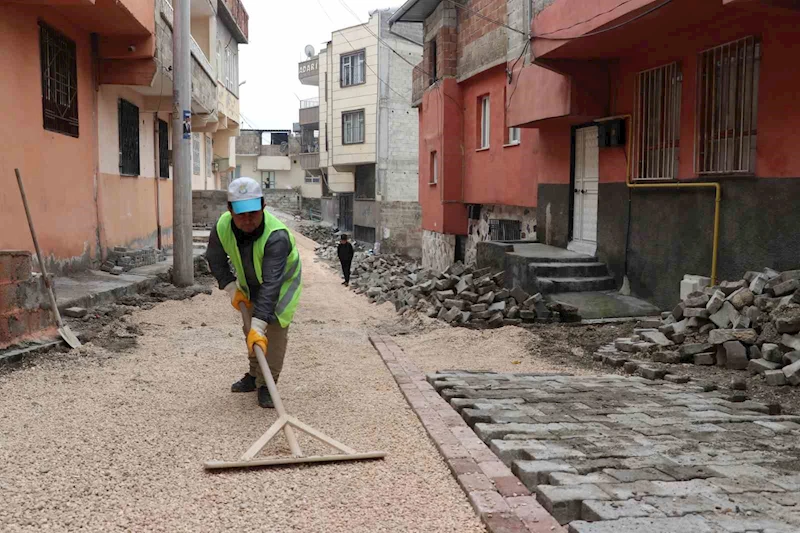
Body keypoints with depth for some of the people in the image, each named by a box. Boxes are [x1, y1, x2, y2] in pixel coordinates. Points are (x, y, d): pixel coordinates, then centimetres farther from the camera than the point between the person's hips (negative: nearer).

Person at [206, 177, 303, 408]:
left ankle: (266, 385, -3)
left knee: (275, 328, -16)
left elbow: (271, 284, -48)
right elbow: (216, 259, -5)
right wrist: (231, 288, -14)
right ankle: (255, 375, 35)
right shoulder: (222, 227, -26)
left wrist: (259, 324, -51)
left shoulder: (277, 236, -44)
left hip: (283, 281, -5)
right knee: (249, 328, 14)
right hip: (250, 282, 5)